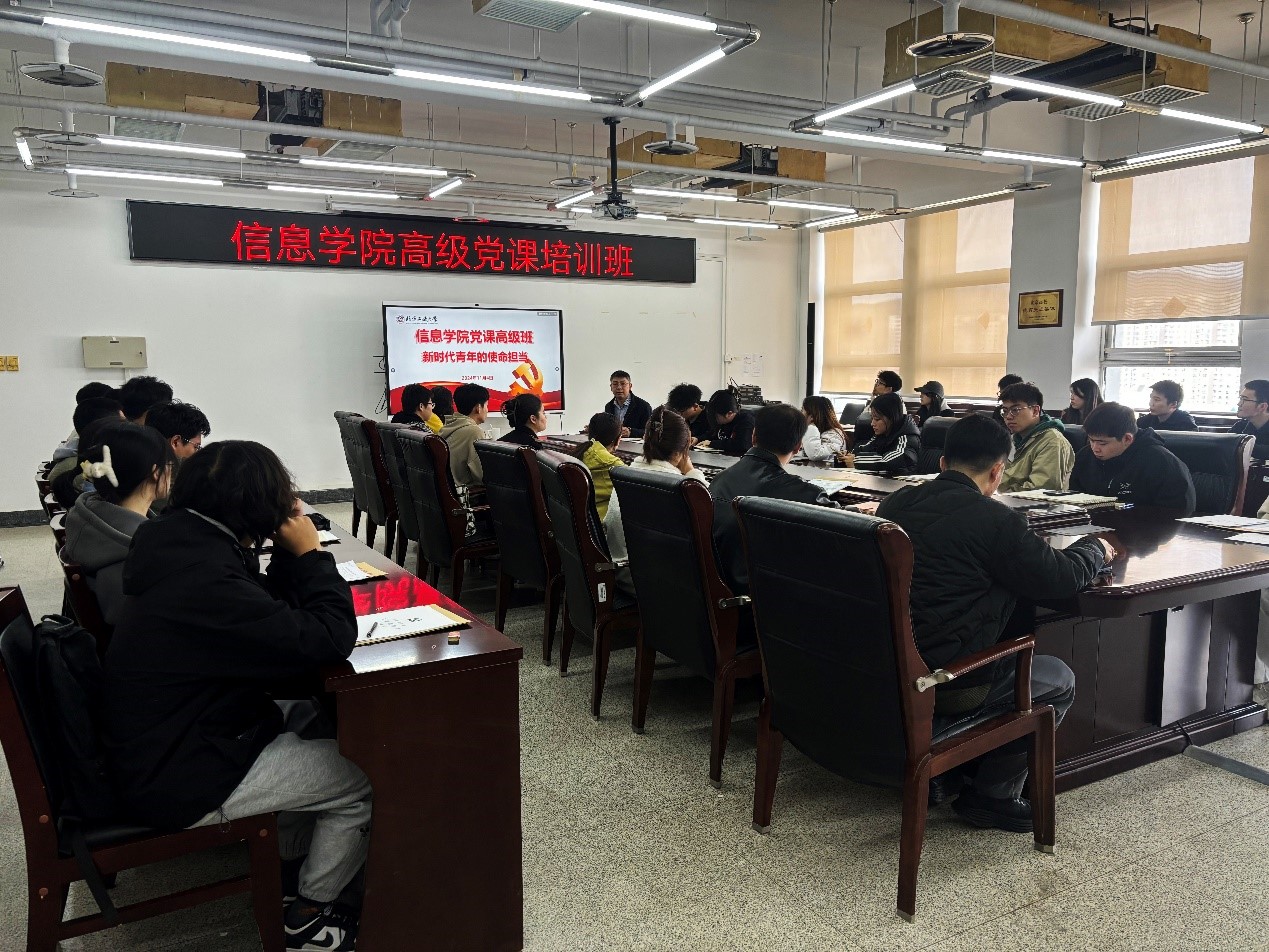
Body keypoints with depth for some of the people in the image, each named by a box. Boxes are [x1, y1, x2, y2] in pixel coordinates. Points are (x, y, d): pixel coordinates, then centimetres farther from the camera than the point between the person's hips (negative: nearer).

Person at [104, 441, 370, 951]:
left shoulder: (184, 546, -1)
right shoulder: (206, 580, -32)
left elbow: (271, 609, 11)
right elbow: (329, 638, -29)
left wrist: (291, 553, -4)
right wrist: (310, 552, -18)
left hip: (167, 738, 10)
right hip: (177, 782, -10)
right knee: (365, 778, -4)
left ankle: (286, 864, 31)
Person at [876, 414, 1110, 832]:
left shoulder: (894, 503, 5)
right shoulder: (993, 519, -16)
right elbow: (1064, 577, -8)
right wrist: (1096, 547, 14)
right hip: (936, 683, -7)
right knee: (1059, 680, 16)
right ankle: (992, 795, 19)